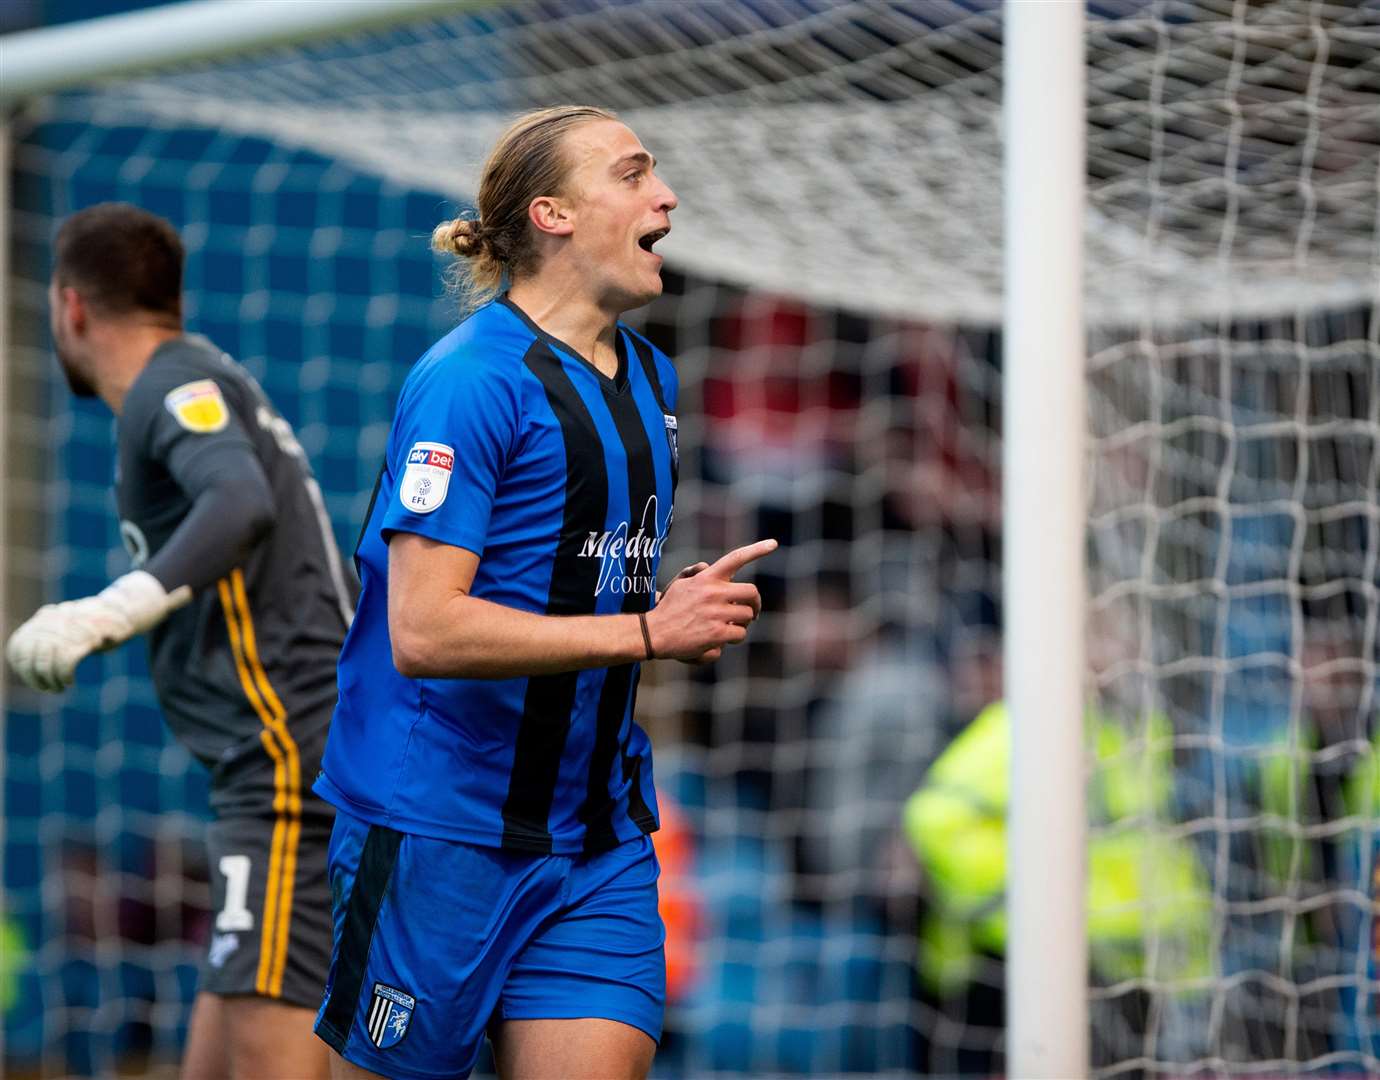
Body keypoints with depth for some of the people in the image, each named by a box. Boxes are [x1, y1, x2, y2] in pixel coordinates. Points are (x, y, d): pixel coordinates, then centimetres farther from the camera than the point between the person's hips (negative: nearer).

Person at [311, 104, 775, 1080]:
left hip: (600, 842, 7)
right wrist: (647, 633, -22)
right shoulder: (470, 378, -13)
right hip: (438, 825, -7)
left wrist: (687, 603, 9)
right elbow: (423, 630, -22)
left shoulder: (651, 379, 15)